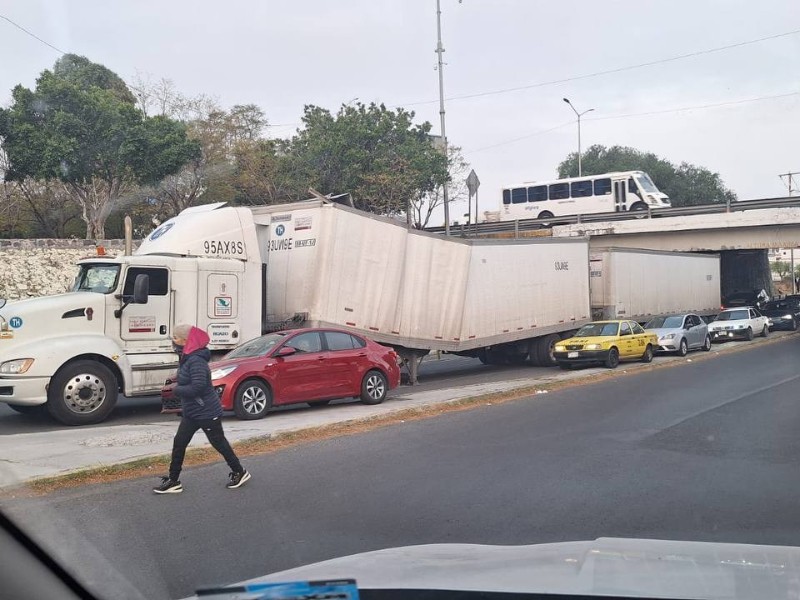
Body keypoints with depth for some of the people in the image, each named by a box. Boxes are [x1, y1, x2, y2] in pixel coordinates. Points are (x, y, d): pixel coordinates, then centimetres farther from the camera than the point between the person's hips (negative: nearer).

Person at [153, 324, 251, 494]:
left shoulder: (196, 361, -25)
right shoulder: (186, 358, 6)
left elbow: (197, 387, -31)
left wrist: (176, 390, -18)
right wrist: (178, 388, -1)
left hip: (207, 413, -9)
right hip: (191, 413, 10)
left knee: (219, 443, 5)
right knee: (178, 443, 6)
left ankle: (239, 472, 22)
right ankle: (173, 481, 14)